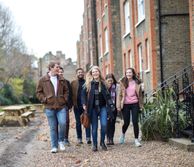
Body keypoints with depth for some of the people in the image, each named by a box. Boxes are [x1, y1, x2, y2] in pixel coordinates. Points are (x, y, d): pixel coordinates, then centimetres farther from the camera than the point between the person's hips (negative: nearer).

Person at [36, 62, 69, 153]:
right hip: (49, 107, -1)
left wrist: (64, 99, 3)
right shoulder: (43, 80, 1)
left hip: (61, 106, 1)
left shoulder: (62, 80, 8)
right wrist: (44, 99, -6)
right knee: (53, 127, 4)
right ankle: (54, 146, 16)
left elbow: (66, 91, 18)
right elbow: (38, 92, 5)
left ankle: (60, 141, 11)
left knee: (62, 123, -14)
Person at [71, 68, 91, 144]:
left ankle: (88, 138, -3)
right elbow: (71, 94, 3)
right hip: (77, 106, 1)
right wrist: (72, 104, -6)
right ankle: (79, 139, 13)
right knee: (78, 123, 7)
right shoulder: (73, 83, 8)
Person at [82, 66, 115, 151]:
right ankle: (94, 145, 13)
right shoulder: (88, 84, -1)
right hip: (93, 108, -1)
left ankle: (102, 142, 9)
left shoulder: (102, 83, 4)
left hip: (103, 107, 1)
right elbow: (83, 94, 0)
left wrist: (111, 105, 6)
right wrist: (84, 104, -10)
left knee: (104, 124, -10)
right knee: (94, 127, 2)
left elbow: (107, 95, 9)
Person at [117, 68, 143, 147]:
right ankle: (123, 134, 35)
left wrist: (141, 104, 9)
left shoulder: (137, 83, 4)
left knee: (135, 122, -5)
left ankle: (136, 140, 5)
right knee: (126, 122, 3)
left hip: (134, 104, 0)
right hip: (125, 105, 0)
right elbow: (119, 94, 0)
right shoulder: (123, 83, 1)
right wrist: (118, 106, -6)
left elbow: (140, 94, 11)